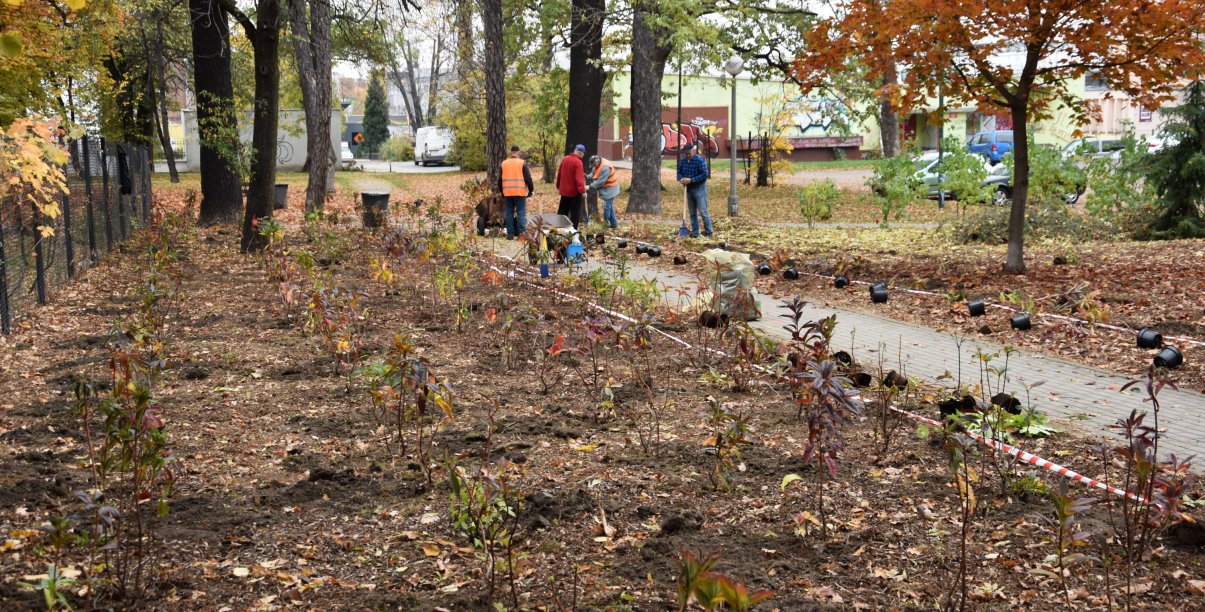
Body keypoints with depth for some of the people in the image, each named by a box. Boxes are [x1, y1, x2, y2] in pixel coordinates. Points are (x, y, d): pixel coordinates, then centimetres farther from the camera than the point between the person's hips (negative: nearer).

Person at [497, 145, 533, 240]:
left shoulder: (504, 163, 8)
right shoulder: (522, 163, -4)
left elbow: (500, 179, 15)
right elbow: (528, 178, -5)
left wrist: (501, 191, 25)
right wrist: (531, 189, 7)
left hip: (507, 193, 3)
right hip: (520, 192, -3)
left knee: (509, 213, 9)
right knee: (521, 213, 0)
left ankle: (510, 234, 8)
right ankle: (521, 233, -5)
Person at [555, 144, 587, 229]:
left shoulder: (565, 159, 6)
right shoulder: (578, 162, -17)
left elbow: (559, 173, 14)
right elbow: (579, 178, -25)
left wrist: (558, 186, 25)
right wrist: (582, 191, -29)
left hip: (564, 191, 7)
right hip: (574, 192, -7)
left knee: (562, 212, 16)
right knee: (575, 213, 1)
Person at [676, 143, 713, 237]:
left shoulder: (700, 160, -14)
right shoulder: (682, 160, 5)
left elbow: (705, 175, -19)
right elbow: (679, 172, 12)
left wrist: (691, 180, -22)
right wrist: (681, 179, -12)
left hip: (699, 188, -6)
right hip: (688, 189, 6)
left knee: (703, 211, -6)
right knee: (692, 212, 10)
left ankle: (708, 231, 3)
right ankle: (694, 232, 16)